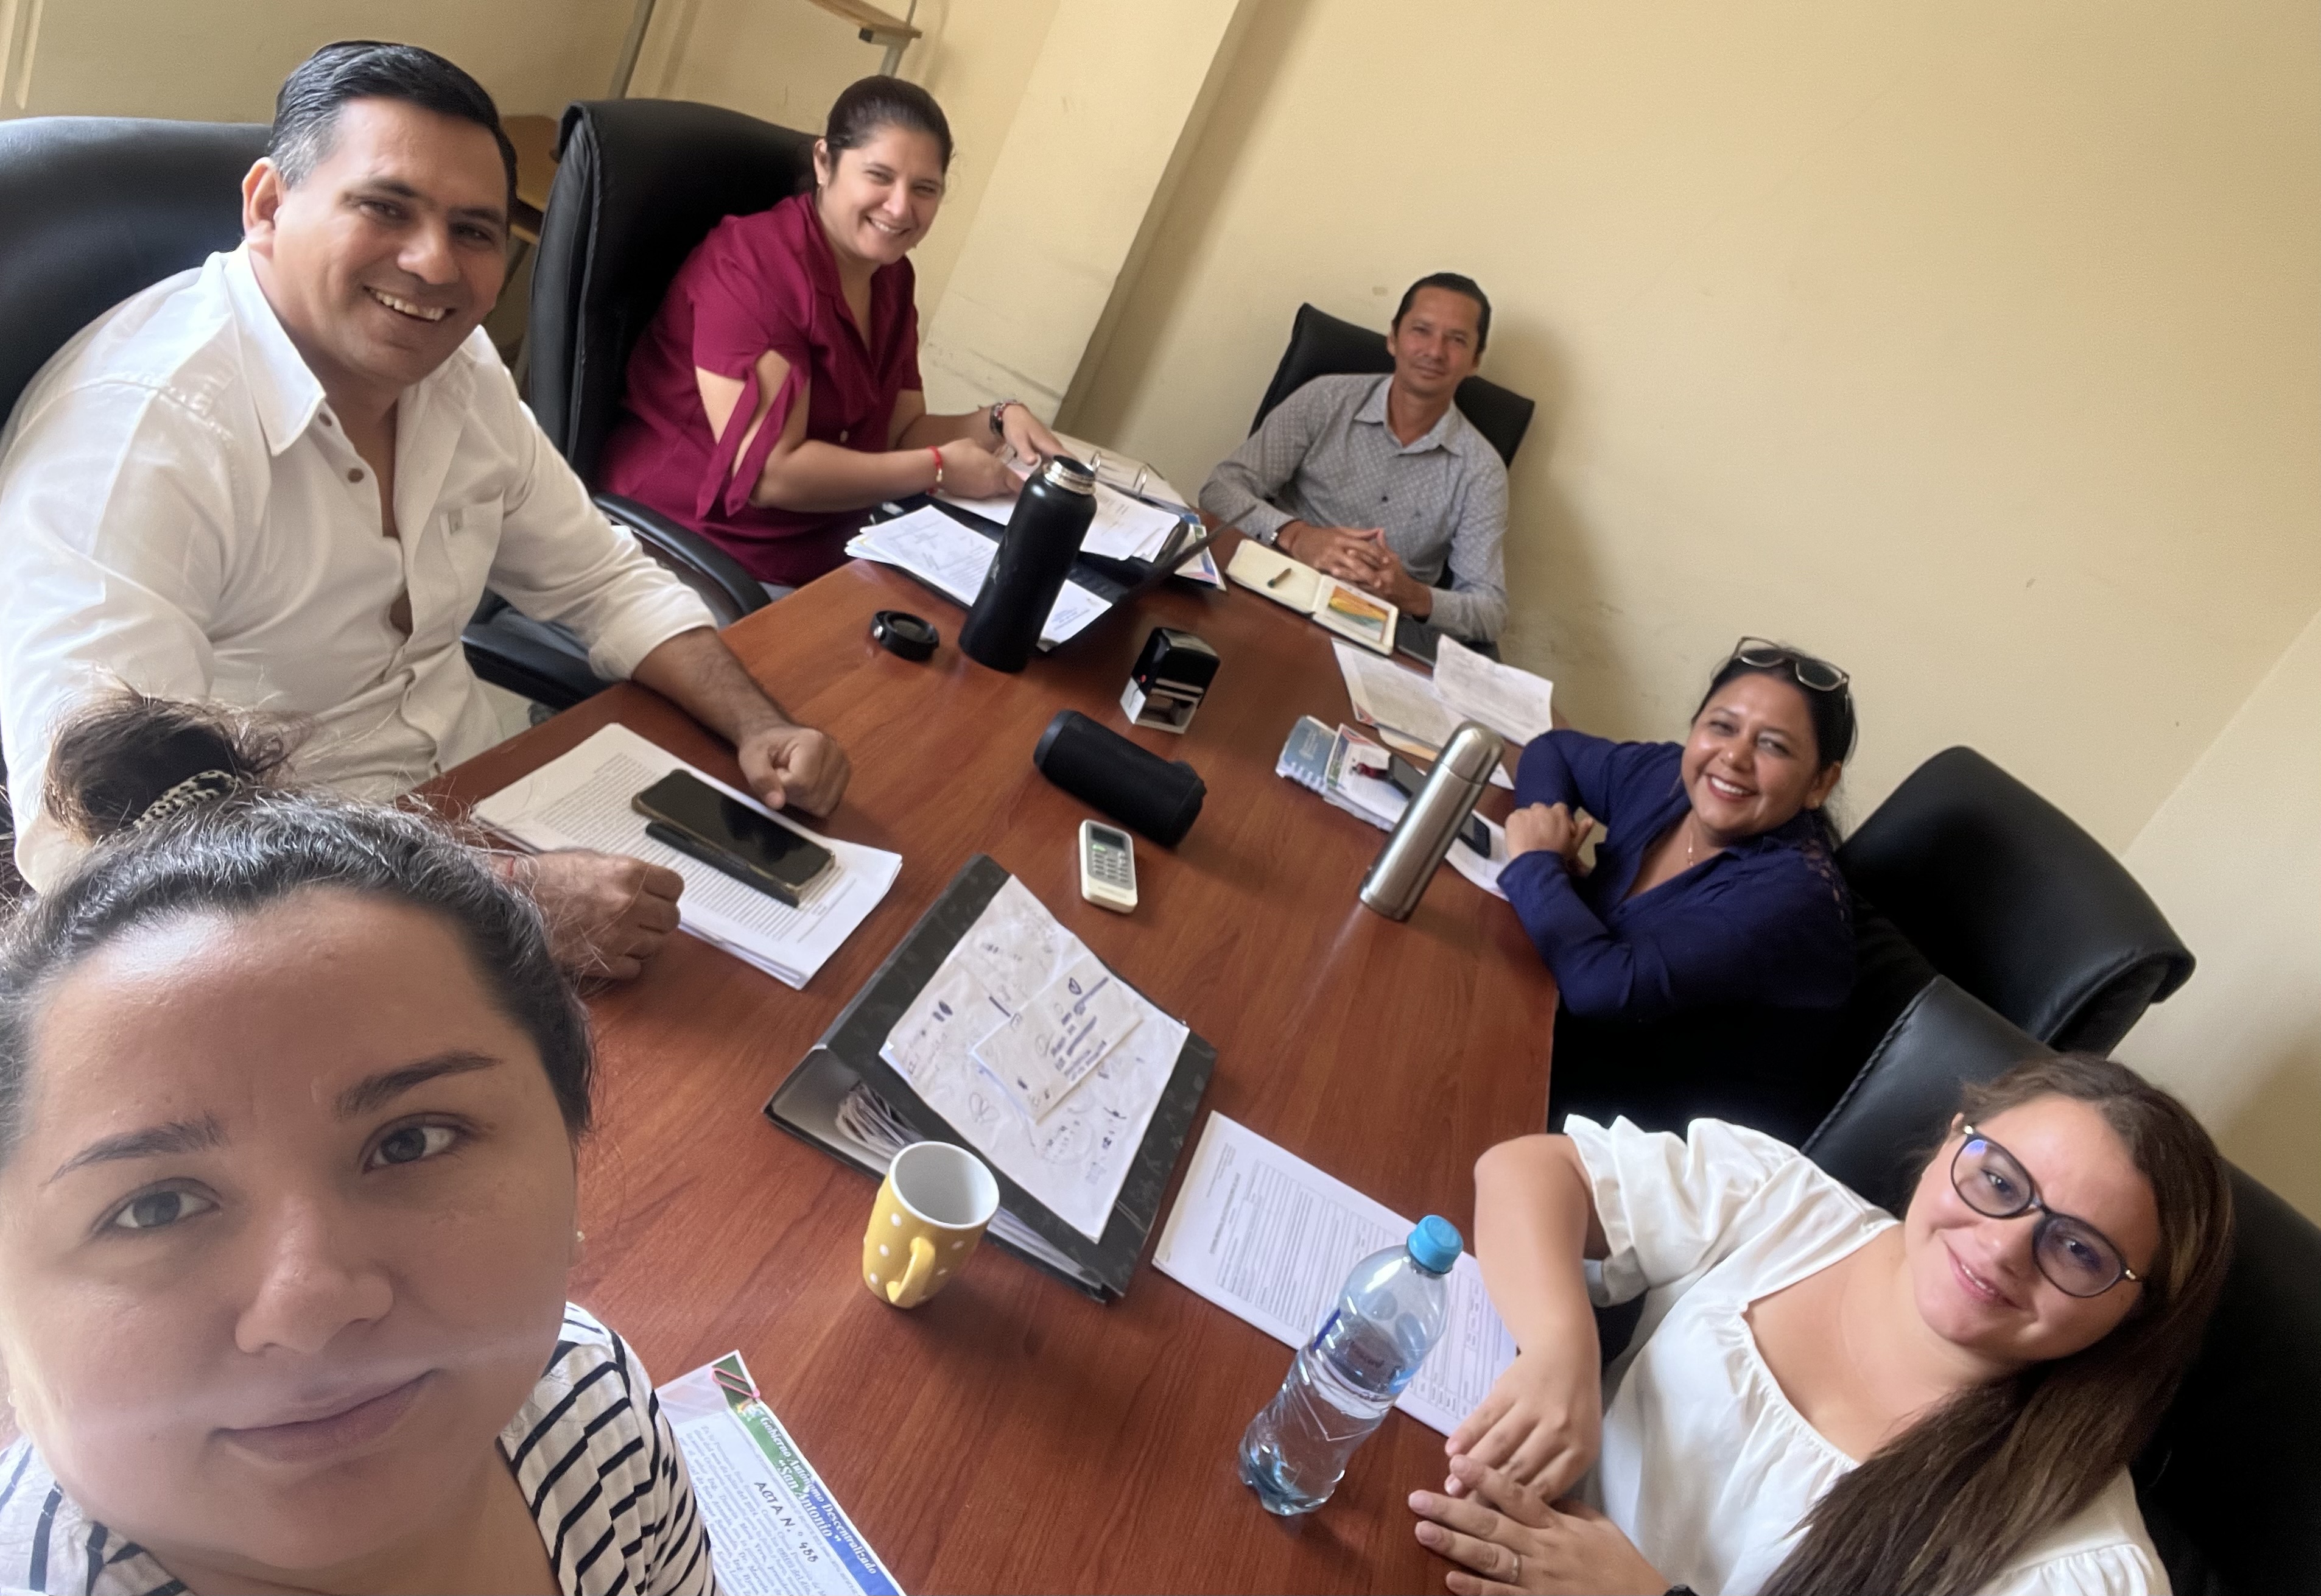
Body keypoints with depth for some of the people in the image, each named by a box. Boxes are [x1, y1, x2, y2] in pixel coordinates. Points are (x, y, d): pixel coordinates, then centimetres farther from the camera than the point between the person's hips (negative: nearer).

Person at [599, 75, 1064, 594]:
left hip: (816, 564, 8)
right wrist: (939, 470, -19)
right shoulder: (754, 265, -18)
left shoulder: (890, 275, 7)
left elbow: (898, 433, 7)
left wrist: (998, 421, -10)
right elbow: (767, 470, -24)